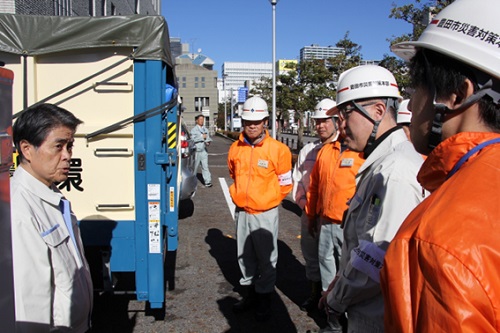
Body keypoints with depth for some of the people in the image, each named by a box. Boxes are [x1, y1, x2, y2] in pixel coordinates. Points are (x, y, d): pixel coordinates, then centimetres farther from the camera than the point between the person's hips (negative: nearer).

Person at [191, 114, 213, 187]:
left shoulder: (205, 129, 16)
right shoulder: (194, 129, -3)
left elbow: (208, 137, 18)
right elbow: (193, 139, -16)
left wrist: (208, 141, -4)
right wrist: (202, 137, -15)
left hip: (204, 150, 4)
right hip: (196, 150, -4)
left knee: (205, 166, -1)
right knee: (195, 166, 4)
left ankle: (207, 181, -3)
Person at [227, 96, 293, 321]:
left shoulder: (278, 150, -13)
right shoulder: (235, 148, 0)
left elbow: (285, 184, -4)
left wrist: (266, 199, 3)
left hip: (265, 214, -4)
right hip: (241, 212, 4)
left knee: (266, 259, 7)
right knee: (245, 256, 17)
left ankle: (264, 299, 25)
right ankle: (249, 293, 35)